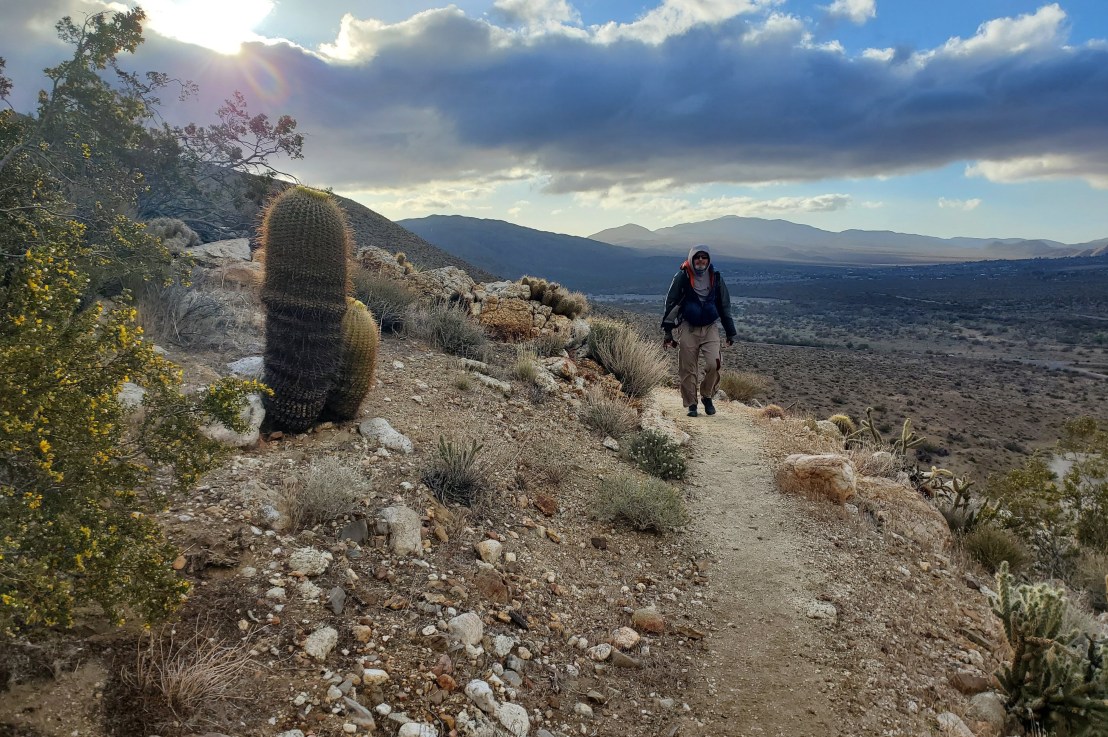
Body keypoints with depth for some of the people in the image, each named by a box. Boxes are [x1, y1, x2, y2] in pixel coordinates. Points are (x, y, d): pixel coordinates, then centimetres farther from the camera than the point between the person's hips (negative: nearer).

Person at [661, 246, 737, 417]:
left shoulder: (716, 278, 6)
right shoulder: (682, 277, -3)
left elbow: (725, 306, 14)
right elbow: (670, 304, 2)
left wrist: (730, 332, 14)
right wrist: (668, 332, -1)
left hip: (710, 328, 2)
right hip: (687, 328, -2)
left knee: (713, 364, -13)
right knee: (688, 370, 0)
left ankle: (707, 396, 10)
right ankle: (691, 404, 14)